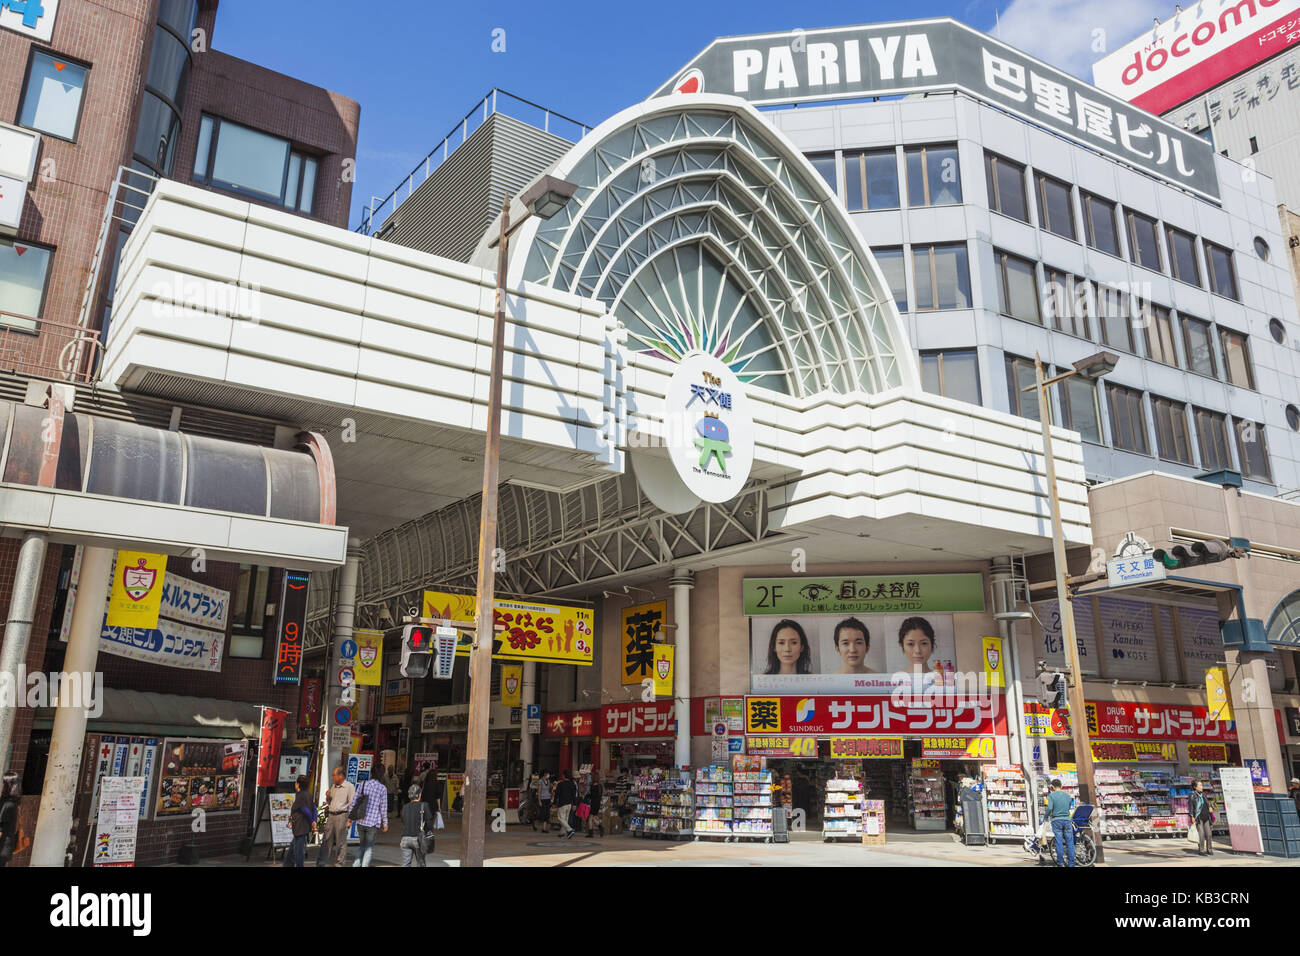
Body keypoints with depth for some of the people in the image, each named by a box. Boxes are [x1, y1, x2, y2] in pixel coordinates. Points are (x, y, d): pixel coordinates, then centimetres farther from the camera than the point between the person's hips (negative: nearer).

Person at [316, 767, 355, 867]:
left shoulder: (349, 786, -5)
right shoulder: (333, 787, 16)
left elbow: (351, 803, -8)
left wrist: (349, 818, -14)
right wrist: (328, 797, 4)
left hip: (341, 815, -6)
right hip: (331, 815, 7)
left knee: (341, 841, -1)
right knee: (326, 839, 7)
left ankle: (340, 862, 7)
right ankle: (321, 861, 14)